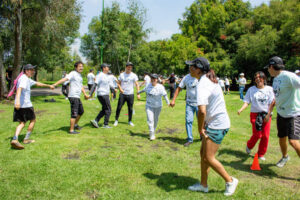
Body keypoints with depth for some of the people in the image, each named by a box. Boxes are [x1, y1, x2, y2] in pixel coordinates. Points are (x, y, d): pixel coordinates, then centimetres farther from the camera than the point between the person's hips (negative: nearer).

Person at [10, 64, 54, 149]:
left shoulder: (28, 80, 21)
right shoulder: (24, 78, -11)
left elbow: (37, 83, 35)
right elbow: (19, 88, -29)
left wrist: (49, 86, 44)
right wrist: (17, 100, -44)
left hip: (19, 105, 9)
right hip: (25, 104, -9)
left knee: (22, 123, 6)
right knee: (32, 120, 8)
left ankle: (15, 139, -11)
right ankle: (26, 139, 15)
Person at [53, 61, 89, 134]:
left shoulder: (80, 75, 19)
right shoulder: (73, 73, -9)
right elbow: (65, 79, -23)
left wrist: (85, 94, 19)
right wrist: (55, 84, -34)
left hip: (77, 97, 10)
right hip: (73, 96, -10)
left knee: (81, 111, 21)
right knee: (74, 114, -8)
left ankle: (75, 125, 38)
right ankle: (71, 130, -1)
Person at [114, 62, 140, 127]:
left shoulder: (134, 75, 0)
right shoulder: (122, 75, 6)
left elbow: (137, 84, -4)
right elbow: (119, 83, 10)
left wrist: (138, 93, -13)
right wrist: (120, 89, -11)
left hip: (130, 94, -1)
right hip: (122, 94, 1)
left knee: (130, 108, 4)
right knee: (119, 107, -1)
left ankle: (130, 121, 20)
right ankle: (116, 120, 13)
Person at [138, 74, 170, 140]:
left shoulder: (160, 87, -14)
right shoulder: (149, 85, 0)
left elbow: (165, 95, -20)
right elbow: (144, 90, 20)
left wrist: (168, 103, -32)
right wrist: (139, 92, 36)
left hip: (157, 106, -2)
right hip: (149, 105, 2)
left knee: (155, 120, 11)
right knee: (150, 120, -8)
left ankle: (153, 131, 32)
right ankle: (152, 134, -6)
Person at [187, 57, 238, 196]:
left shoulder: (202, 85, -22)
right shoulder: (209, 80, 11)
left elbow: (202, 111, -33)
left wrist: (200, 128, -18)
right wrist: (204, 125, 17)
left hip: (217, 125, -10)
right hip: (213, 123, 10)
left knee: (208, 158, -3)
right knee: (203, 153, 14)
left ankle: (230, 181, 16)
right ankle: (203, 185, 26)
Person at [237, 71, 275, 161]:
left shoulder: (269, 89, 2)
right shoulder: (251, 89, 2)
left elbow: (272, 103, -1)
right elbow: (247, 102, -2)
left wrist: (268, 114, -10)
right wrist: (241, 109, -20)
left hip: (266, 115, 2)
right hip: (255, 114, -1)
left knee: (265, 136, 0)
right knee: (257, 135, -8)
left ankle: (261, 154, 18)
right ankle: (249, 146, 24)